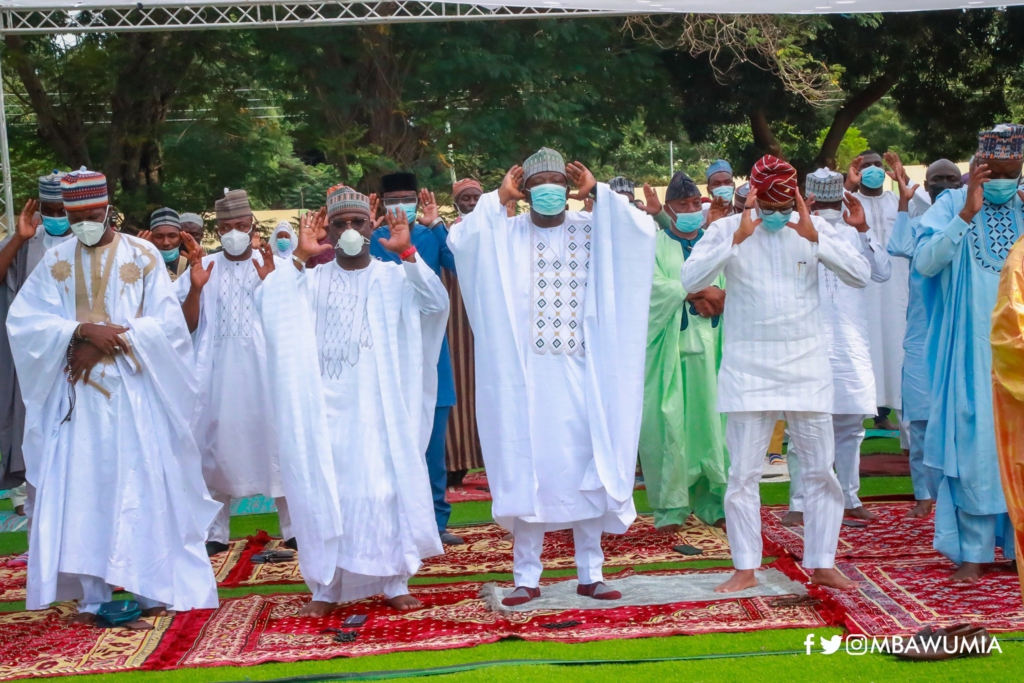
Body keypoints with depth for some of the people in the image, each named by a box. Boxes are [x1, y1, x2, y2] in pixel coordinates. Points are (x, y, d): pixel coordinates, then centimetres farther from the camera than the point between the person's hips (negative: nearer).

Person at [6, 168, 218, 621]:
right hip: (77, 394, 3)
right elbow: (22, 320, -2)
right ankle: (93, 596, 9)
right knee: (80, 490, 1)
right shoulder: (55, 261, 7)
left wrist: (110, 341, -15)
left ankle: (154, 588, 8)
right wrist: (82, 331, -17)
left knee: (141, 486, -1)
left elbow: (167, 322, -6)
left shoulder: (142, 256, 1)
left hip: (133, 392, -2)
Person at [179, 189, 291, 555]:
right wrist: (195, 288, -12)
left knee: (273, 440, -4)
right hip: (217, 371, 2)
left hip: (263, 368, -2)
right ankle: (216, 531, 10)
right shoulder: (204, 266, 8)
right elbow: (188, 324, 6)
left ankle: (293, 527, 3)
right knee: (216, 444, 3)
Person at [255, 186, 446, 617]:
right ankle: (327, 587, 12)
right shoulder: (312, 280, 7)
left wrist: (407, 252, -23)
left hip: (379, 404, -1)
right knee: (324, 491, 3)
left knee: (385, 486, -2)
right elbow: (273, 311, -11)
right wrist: (298, 257, -17)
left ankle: (394, 582, 9)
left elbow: (438, 302, -14)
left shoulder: (394, 277, 4)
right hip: (325, 403, 1)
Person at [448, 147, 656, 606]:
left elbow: (643, 230, -9)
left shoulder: (593, 229, 6)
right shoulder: (507, 233, 4)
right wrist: (498, 199, -7)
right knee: (527, 471, 1)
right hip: (526, 374, -1)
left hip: (582, 373, 1)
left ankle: (590, 573, 14)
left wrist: (599, 192, -6)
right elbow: (459, 239, -12)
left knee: (588, 470, 4)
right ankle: (527, 576, 9)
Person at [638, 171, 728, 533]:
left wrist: (686, 293, -12)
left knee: (713, 419, 1)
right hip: (670, 345, -3)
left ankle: (714, 502, 9)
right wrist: (699, 293, -10)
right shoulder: (656, 244, 7)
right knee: (670, 424, -5)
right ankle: (671, 507, -1)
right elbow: (653, 287, -9)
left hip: (711, 344, 3)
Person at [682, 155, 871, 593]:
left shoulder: (814, 228, 3)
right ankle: (745, 568, 13)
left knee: (821, 471, 5)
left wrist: (814, 238, -16)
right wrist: (737, 239, -21)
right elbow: (691, 280, -15)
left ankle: (821, 564, 17)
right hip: (748, 371, -1)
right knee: (742, 474, 2)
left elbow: (860, 275, -7)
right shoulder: (726, 230, -1)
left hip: (807, 368, 2)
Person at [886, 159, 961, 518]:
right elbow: (899, 248, -11)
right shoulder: (917, 225, 9)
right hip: (922, 335, 1)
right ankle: (924, 493, 10)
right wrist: (904, 201, -8)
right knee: (921, 416, 1)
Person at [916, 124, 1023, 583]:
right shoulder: (952, 205, -1)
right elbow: (925, 262, -12)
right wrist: (966, 214, -20)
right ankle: (973, 550, 2)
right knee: (973, 441, -4)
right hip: (972, 347, -3)